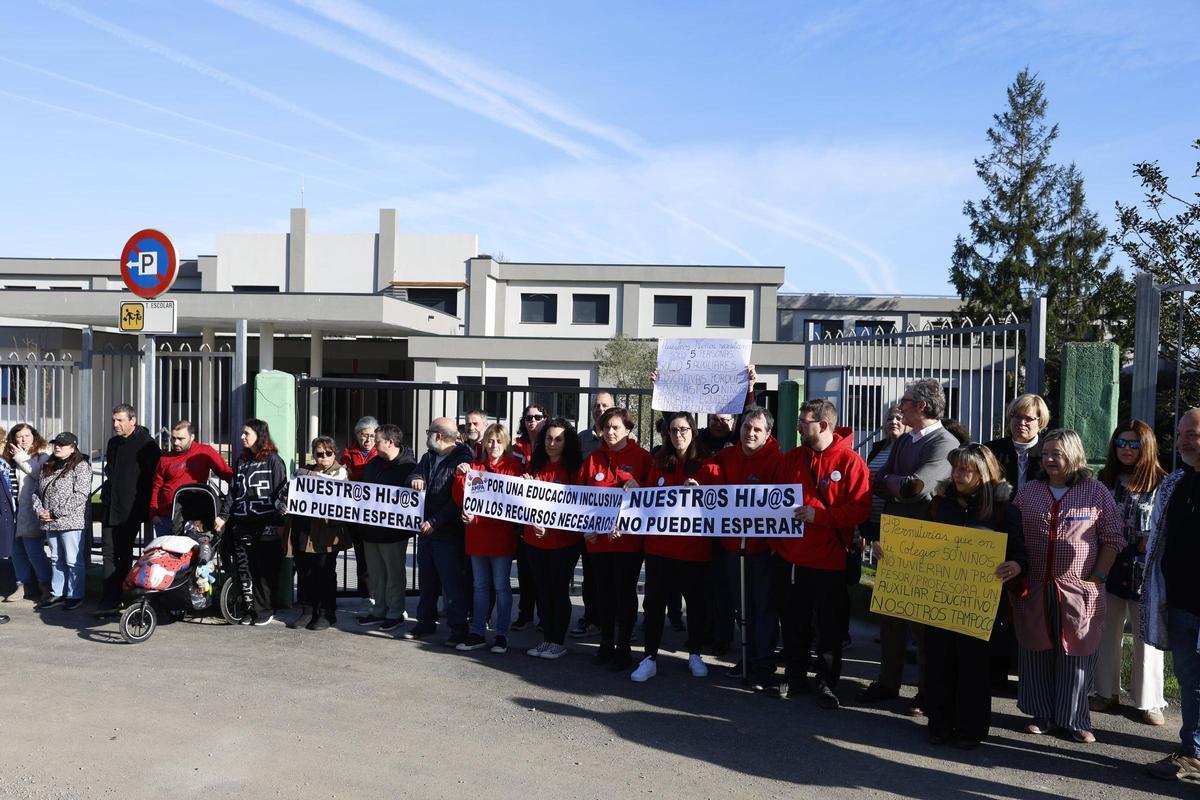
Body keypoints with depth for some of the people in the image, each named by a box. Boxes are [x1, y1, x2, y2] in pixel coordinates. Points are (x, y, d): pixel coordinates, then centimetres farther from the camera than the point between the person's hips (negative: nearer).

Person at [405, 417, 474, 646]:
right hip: (426, 530, 8)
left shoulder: (462, 460, -13)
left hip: (449, 533, -8)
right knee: (427, 580, 17)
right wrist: (415, 479, -10)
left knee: (453, 583, -2)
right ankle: (425, 623, 30)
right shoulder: (429, 457, 14)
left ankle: (458, 629, 7)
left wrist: (434, 522, -18)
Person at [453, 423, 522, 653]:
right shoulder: (474, 466, 8)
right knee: (480, 586, 12)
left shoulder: (514, 466, -2)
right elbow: (461, 500, 3)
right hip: (477, 536, 4)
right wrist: (461, 476, -14)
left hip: (502, 536, -4)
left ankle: (502, 635, 12)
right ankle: (477, 633, 20)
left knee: (501, 586, 3)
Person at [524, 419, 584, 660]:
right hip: (535, 539, 5)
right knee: (542, 590, 11)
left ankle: (559, 642, 15)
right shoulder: (534, 466, 9)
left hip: (563, 540, -5)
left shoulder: (573, 468, -5)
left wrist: (549, 526, -15)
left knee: (559, 590, 3)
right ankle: (546, 639, 23)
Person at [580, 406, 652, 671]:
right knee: (603, 593, 13)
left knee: (625, 594, 3)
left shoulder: (642, 457, -3)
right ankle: (606, 645, 26)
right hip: (597, 539, 4)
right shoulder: (593, 459, 9)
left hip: (628, 539, -4)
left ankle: (623, 648, 15)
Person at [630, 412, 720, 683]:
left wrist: (699, 491, -20)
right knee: (654, 601, 3)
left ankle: (695, 655, 28)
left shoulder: (707, 466, -1)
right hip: (659, 545, 2)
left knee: (695, 601, 11)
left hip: (694, 547, -2)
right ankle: (650, 658, 12)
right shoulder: (659, 464, 9)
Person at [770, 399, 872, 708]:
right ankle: (794, 676, 29)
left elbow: (861, 509, -15)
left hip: (830, 562, -5)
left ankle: (827, 683, 21)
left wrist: (819, 515, -22)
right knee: (794, 624, 15)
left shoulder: (850, 462, -10)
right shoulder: (792, 458, 7)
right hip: (789, 558, 5)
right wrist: (775, 542, 9)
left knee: (830, 627, 7)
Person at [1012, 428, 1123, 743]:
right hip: (1034, 590, 3)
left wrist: (1098, 577, -6)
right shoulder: (1028, 492, 8)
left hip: (1078, 591, -3)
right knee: (1036, 652, 8)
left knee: (1075, 655, 4)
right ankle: (1042, 715, 20)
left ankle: (1075, 720, 17)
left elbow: (1112, 538, 1)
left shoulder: (1096, 492, 0)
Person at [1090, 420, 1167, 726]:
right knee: (1107, 632, 11)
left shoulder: (1162, 483, -5)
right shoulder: (1104, 480, 6)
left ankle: (1148, 701, 19)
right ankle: (1107, 692, 24)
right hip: (1108, 567, 3)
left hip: (1145, 570, -3)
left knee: (1147, 635, 6)